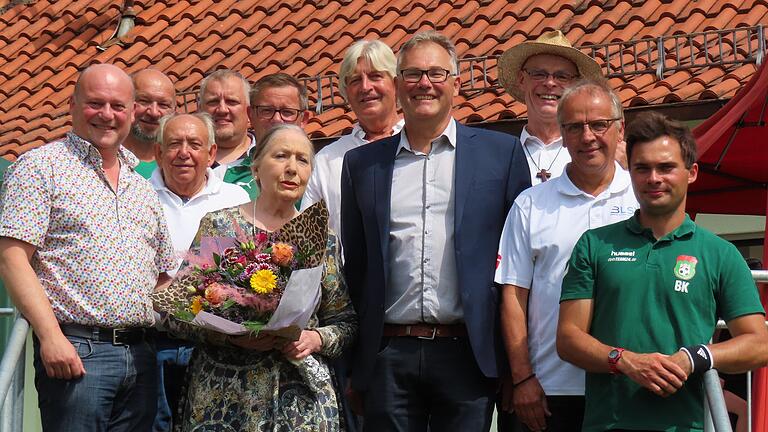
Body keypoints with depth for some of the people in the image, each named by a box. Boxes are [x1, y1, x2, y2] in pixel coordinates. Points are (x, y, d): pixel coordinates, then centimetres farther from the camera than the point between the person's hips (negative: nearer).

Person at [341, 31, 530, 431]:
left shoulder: (501, 152, 5)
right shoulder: (362, 163, 10)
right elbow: (354, 263, 13)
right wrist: (351, 366, 11)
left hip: (468, 353, -1)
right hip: (389, 358, 2)